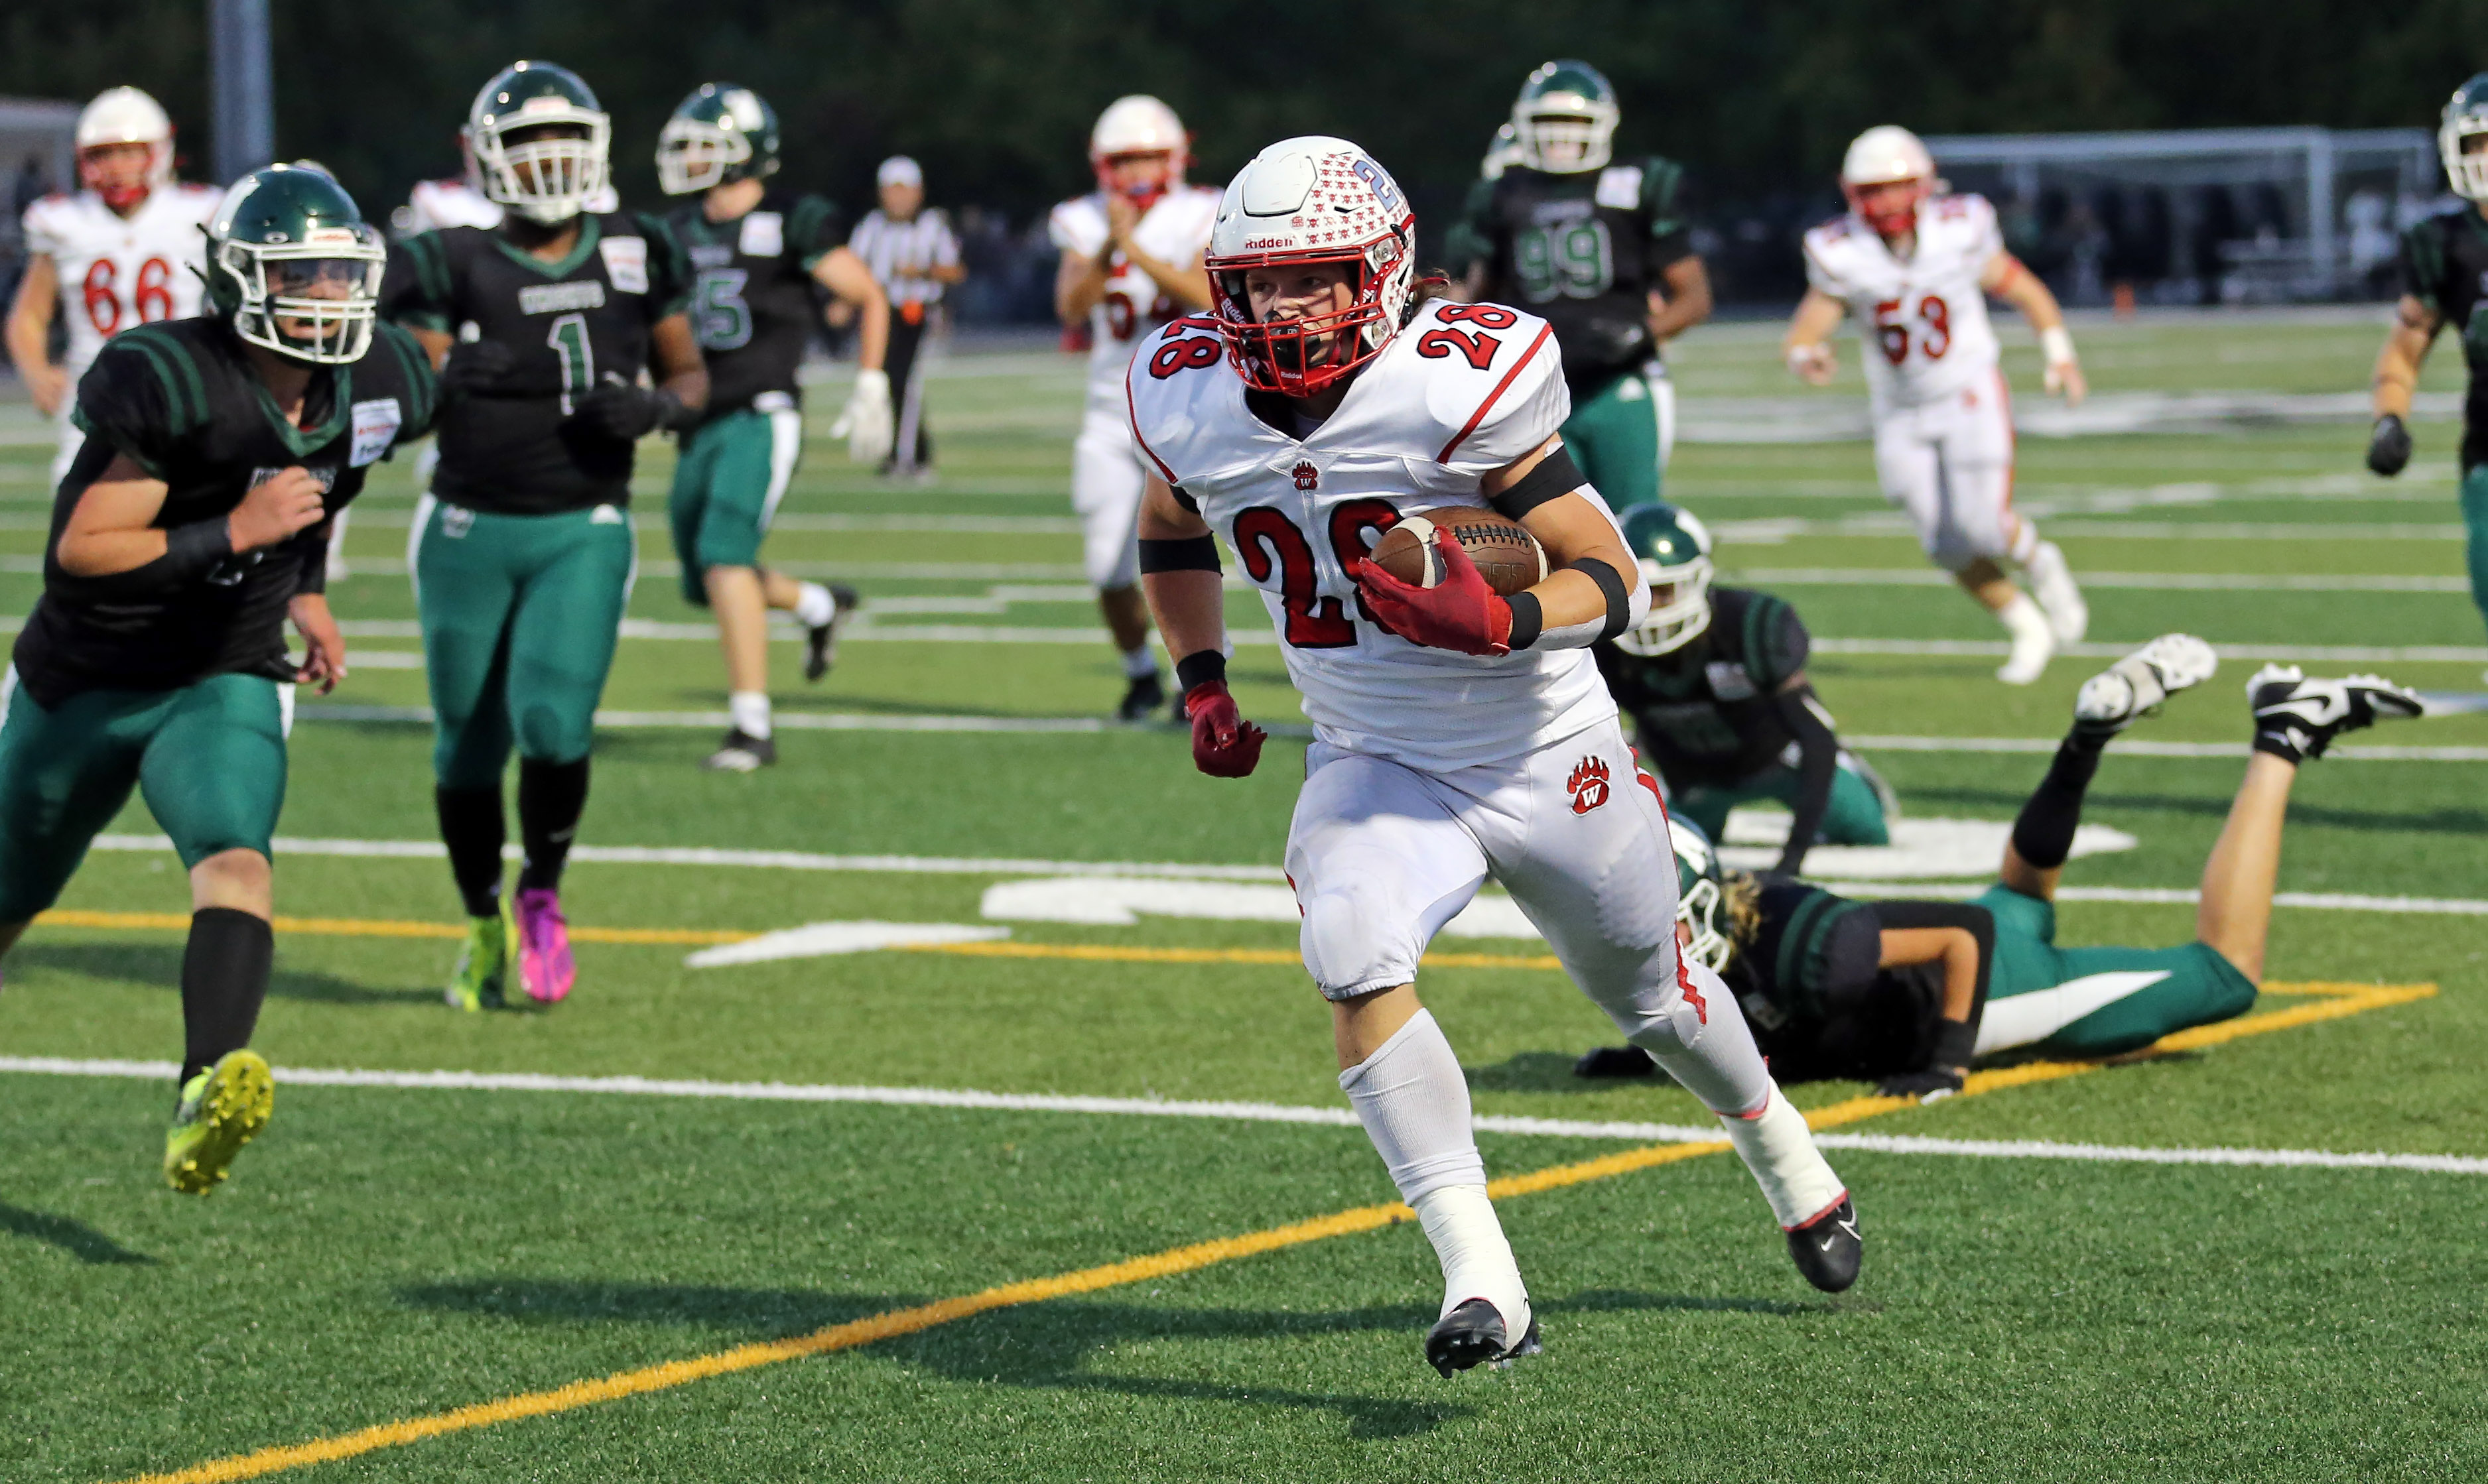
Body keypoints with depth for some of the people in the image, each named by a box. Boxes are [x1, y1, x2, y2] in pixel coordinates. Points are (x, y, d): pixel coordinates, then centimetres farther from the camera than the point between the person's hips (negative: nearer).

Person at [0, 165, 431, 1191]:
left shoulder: (376, 391, -6)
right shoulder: (169, 385, -26)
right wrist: (235, 533, -30)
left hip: (225, 685, 3)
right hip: (85, 683, -3)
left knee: (236, 865, -27)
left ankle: (204, 1104, -44)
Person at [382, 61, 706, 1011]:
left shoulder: (635, 259, 3)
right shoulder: (455, 267, -5)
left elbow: (690, 376, 12)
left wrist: (656, 409, -9)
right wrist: (448, 379, -32)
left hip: (584, 531, 0)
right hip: (471, 529, 0)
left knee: (554, 722, -18)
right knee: (469, 746, 7)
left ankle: (543, 897, 9)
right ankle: (485, 928, 30)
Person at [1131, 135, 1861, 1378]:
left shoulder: (1455, 388, -24)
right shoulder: (1196, 406, -9)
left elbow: (1615, 580, -20)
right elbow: (1170, 534, 16)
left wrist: (1500, 623, -38)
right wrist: (1203, 689, 8)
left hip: (1545, 760, -2)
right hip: (1373, 765, 3)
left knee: (1649, 996, 19)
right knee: (1354, 959, -28)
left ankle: (1777, 1146, 53)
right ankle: (1480, 1278, -29)